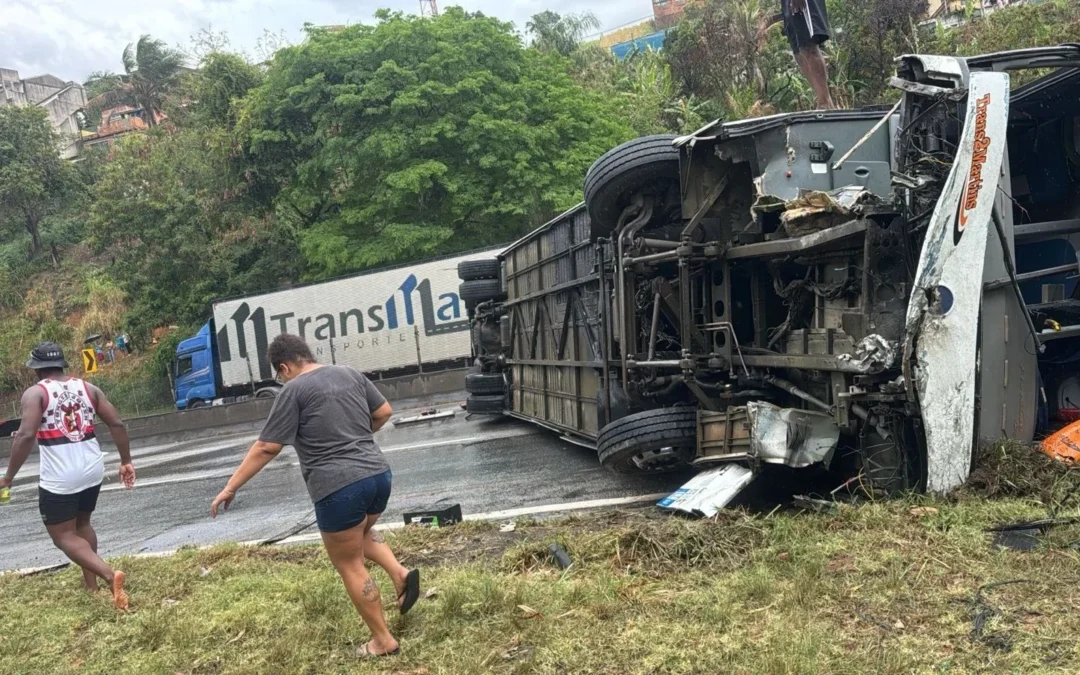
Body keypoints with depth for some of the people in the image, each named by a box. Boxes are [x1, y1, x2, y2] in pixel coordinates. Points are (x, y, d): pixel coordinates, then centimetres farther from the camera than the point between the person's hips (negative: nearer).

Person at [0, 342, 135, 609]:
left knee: (64, 536, 6)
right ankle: (91, 584, 28)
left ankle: (109, 575, -14)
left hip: (58, 478, -5)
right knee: (82, 523, 26)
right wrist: (126, 462, 9)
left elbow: (26, 436, -20)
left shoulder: (35, 393, -7)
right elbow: (117, 424, 2)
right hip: (92, 470, 6)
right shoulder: (87, 387, 7)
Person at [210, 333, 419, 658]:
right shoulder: (350, 373, 11)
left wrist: (230, 487, 2)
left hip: (339, 486, -7)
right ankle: (401, 574, 12)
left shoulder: (293, 391, -6)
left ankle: (383, 641, 17)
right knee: (361, 533, 34)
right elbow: (384, 412, 17)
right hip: (379, 473, 7)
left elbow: (266, 448, -7)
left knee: (350, 566, 10)